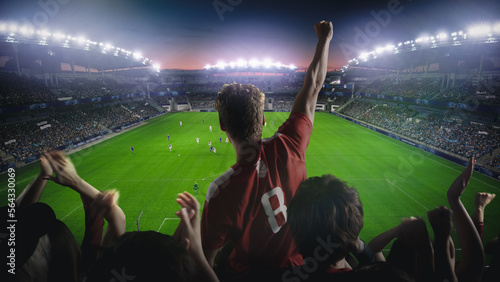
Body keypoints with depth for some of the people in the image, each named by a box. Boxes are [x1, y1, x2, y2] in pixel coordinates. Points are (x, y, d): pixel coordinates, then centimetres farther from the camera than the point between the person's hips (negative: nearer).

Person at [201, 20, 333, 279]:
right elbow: (312, 87, -15)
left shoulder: (220, 193, -35)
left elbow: (207, 259, -22)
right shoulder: (287, 148, -28)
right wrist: (324, 39, -1)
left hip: (247, 274, -2)